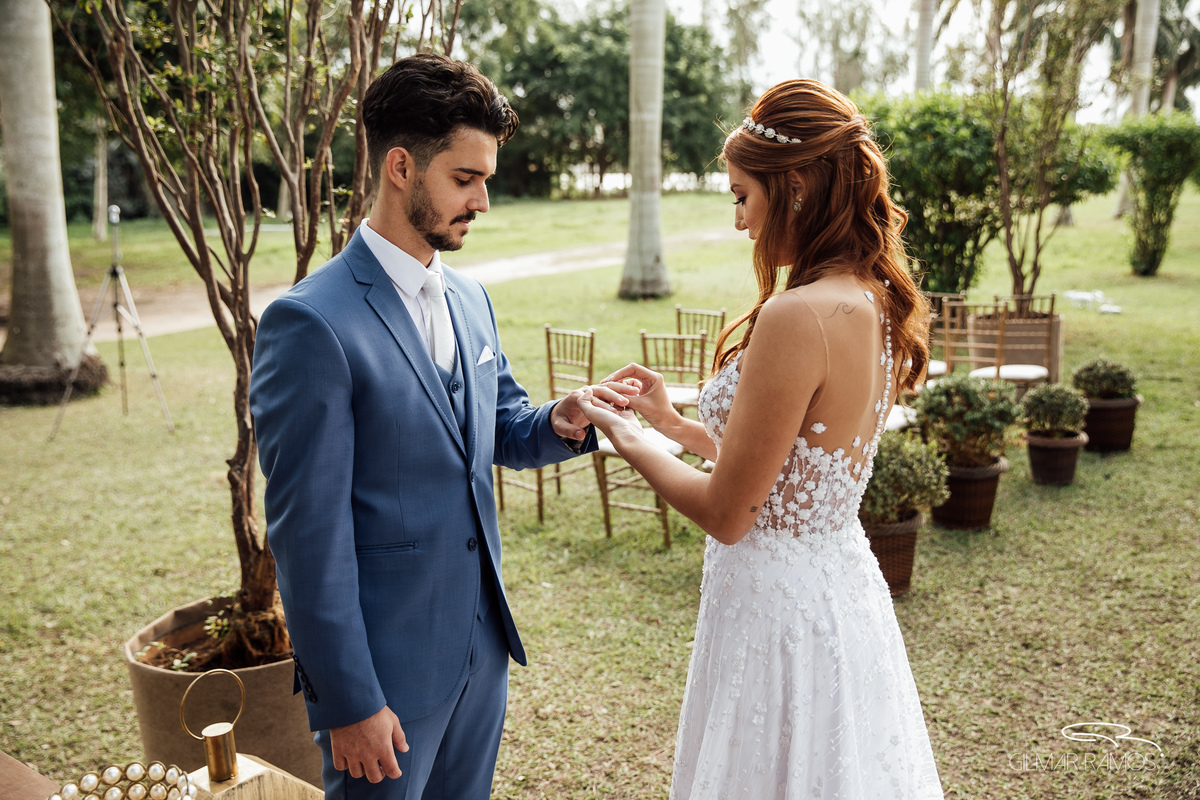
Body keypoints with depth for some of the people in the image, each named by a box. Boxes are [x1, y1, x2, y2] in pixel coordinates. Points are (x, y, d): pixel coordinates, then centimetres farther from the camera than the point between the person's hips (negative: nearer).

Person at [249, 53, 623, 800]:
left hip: (482, 647, 7)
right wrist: (349, 702, -15)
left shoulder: (469, 298, 6)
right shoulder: (312, 323, -18)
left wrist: (561, 422, -7)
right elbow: (307, 531, -18)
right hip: (384, 665, -7)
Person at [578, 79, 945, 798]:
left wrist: (629, 440, -5)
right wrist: (675, 423, 11)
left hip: (777, 599, -9)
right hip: (845, 583, 9)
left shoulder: (796, 317, -27)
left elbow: (727, 514, -20)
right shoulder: (873, 302, 1)